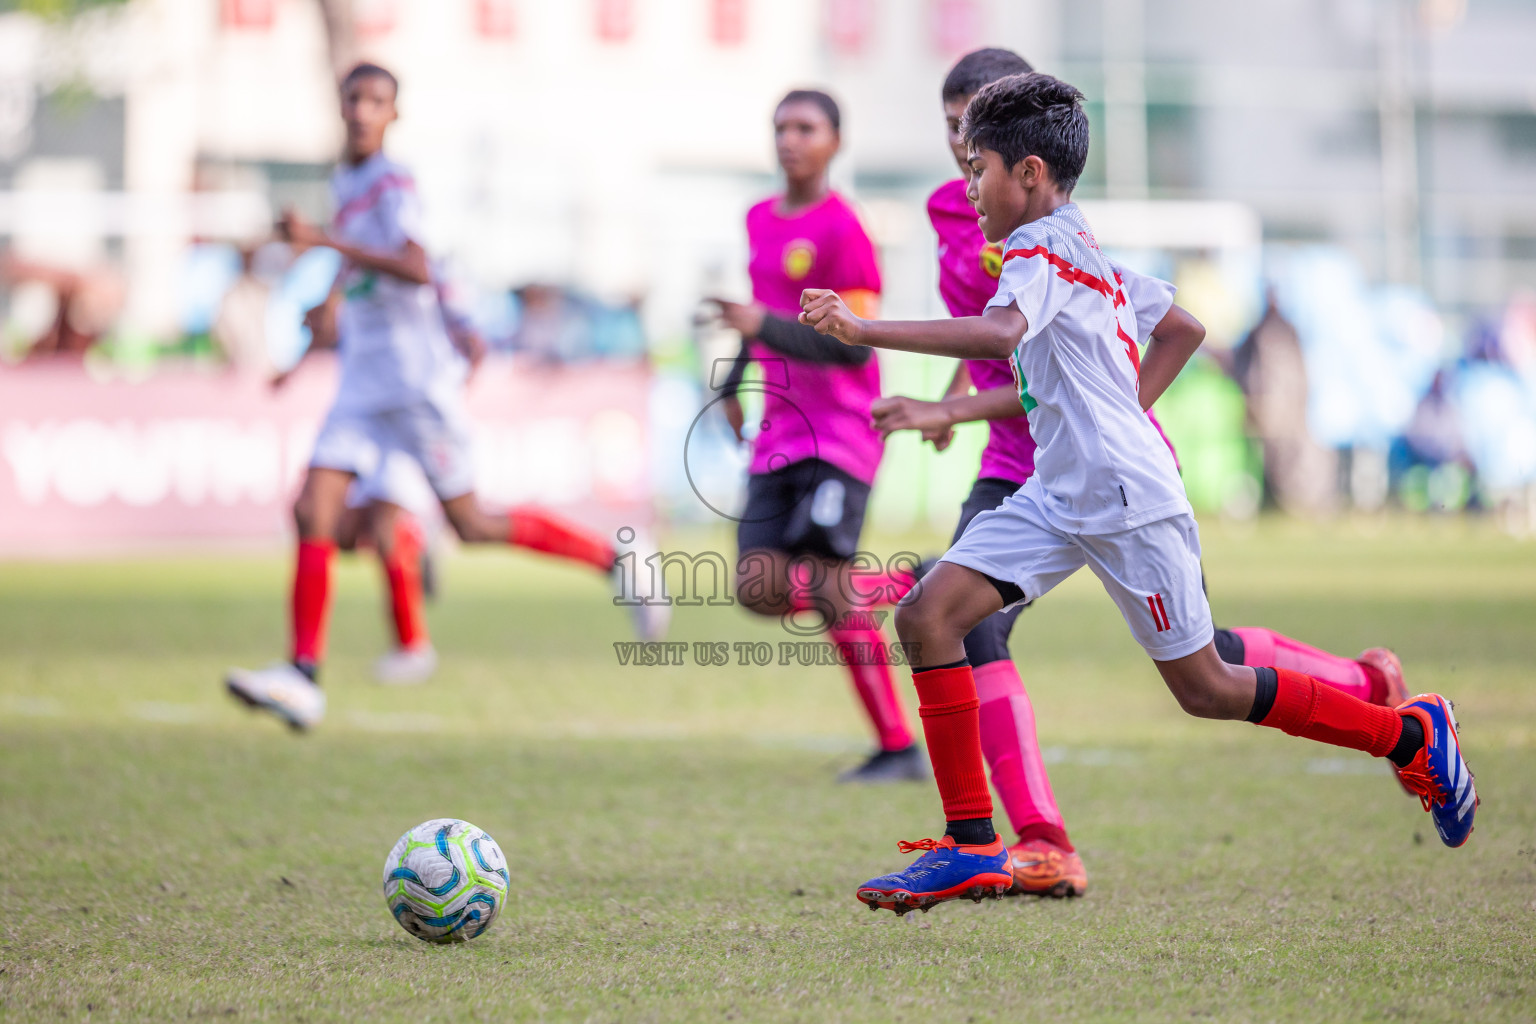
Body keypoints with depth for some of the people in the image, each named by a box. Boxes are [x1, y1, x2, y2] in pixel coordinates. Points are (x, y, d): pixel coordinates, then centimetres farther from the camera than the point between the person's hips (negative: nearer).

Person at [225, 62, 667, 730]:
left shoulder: (392, 184, -11)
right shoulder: (346, 182, 16)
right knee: (312, 511, -7)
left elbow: (416, 270, -27)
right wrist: (336, 298, 23)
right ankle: (303, 676, -9)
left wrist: (324, 242, -30)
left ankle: (612, 558, 14)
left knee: (471, 524, -2)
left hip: (416, 380, -8)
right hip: (362, 384, 8)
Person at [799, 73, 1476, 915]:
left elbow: (999, 334, -35)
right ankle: (971, 846, -7)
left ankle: (1413, 735, 18)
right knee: (927, 615, -7)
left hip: (1127, 501, -10)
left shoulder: (1042, 247, -14)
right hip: (1057, 498, 10)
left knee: (1206, 690, 1)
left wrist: (862, 330, -37)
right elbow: (1183, 329, 27)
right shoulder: (1087, 249, 17)